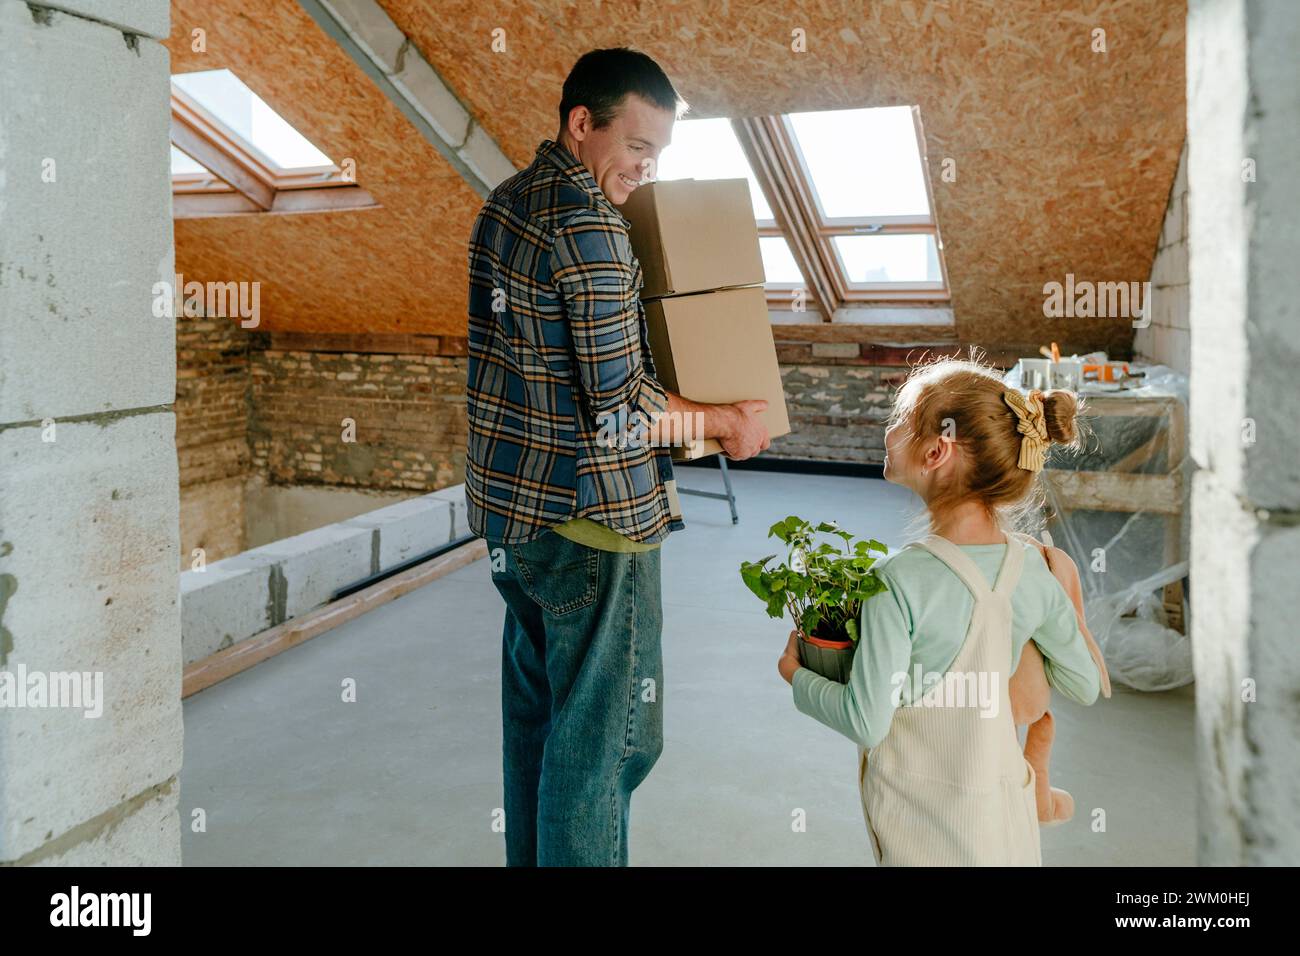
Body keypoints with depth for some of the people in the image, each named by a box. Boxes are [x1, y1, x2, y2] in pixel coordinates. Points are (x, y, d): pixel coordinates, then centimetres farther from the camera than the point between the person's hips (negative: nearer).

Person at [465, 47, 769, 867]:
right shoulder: (588, 225, -19)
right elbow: (620, 412, -21)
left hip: (509, 505, 10)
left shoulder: (504, 203, 10)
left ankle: (533, 856, 37)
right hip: (589, 521, -9)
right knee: (605, 735, 4)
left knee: (536, 711, 21)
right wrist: (727, 421, -6)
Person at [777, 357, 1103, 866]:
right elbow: (1085, 687, 5)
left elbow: (866, 722, -19)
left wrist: (797, 676, -1)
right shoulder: (1035, 567, -9)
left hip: (920, 814, -4)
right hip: (1002, 805, 5)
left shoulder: (899, 579, -25)